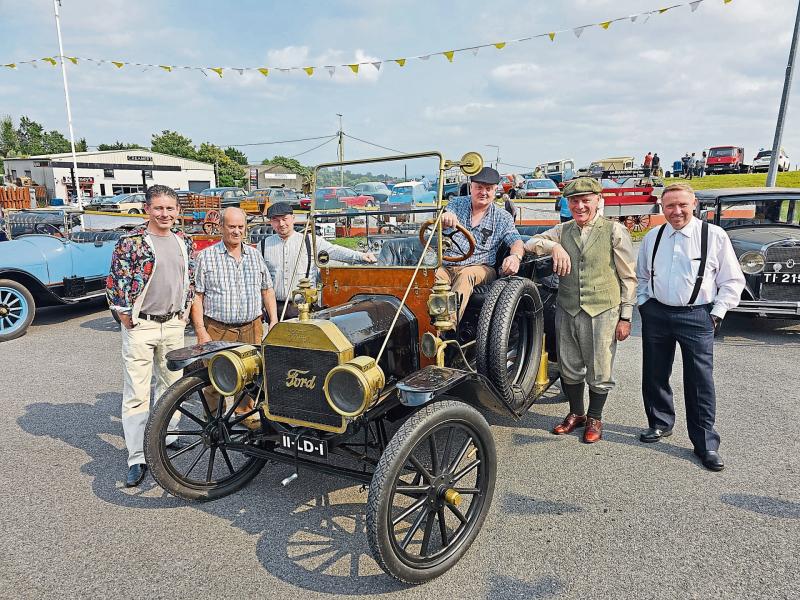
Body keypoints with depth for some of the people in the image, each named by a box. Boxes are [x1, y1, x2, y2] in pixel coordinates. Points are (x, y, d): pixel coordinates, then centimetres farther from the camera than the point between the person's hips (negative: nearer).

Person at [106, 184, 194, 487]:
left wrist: (185, 312, 10)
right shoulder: (131, 241, -8)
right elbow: (115, 281, -8)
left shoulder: (184, 242, 8)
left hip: (173, 325, 5)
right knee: (137, 394, -2)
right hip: (140, 326, -5)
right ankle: (137, 458, 5)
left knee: (171, 385, 15)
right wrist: (126, 317, -8)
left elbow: (191, 278, 17)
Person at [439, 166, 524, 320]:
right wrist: (445, 219, -31)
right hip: (447, 266, 1)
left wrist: (515, 256, -25)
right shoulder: (457, 204, 15)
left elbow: (516, 241, 2)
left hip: (479, 268, -1)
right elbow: (440, 226, -2)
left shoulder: (502, 218, 13)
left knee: (466, 275, -37)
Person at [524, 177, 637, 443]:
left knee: (599, 371, 8)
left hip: (602, 312, -3)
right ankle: (576, 413, 36)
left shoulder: (614, 231, -2)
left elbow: (629, 277, -1)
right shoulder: (562, 231, 9)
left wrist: (625, 317, -3)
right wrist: (553, 246, -21)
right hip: (567, 311, 4)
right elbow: (530, 244, -2)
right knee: (569, 368, 15)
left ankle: (594, 418, 30)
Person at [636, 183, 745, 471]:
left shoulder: (714, 236, -3)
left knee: (700, 381, -1)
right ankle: (660, 423, 33)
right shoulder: (652, 238, 8)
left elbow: (732, 280, 1)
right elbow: (641, 275, 20)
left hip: (697, 316, -3)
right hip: (656, 314, 4)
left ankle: (705, 443, 13)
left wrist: (716, 313, -4)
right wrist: (643, 304, 10)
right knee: (654, 375, 12)